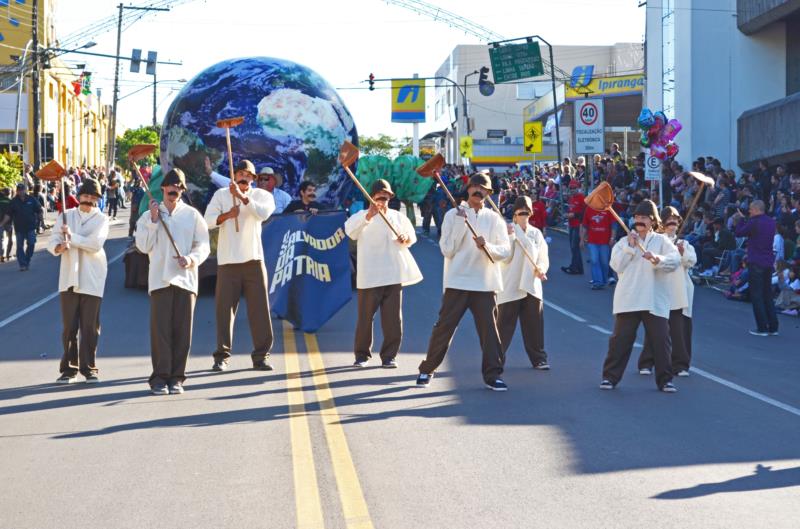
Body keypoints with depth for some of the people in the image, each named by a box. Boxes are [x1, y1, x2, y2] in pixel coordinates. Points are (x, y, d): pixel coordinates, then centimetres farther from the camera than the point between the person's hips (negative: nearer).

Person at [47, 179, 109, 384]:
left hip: (92, 280, -2)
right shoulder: (66, 216, 11)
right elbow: (52, 241, 4)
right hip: (69, 278, 2)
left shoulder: (101, 219, 4)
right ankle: (69, 369, 9)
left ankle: (89, 368, 8)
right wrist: (59, 247, -18)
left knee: (90, 327, -1)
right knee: (69, 326, 2)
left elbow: (96, 244, -12)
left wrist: (71, 236, -14)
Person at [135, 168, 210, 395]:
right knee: (160, 328, -7)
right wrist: (153, 221, -6)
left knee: (182, 330, -1)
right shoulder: (149, 216, 10)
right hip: (160, 278, 0)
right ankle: (160, 377, -4)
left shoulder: (192, 215, 9)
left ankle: (176, 377, 6)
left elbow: (203, 245, 7)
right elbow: (143, 246, 2)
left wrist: (191, 259, -12)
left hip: (186, 278, 1)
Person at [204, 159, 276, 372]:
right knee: (224, 308, 1)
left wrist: (242, 196, -24)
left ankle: (261, 356, 6)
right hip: (227, 261, 0)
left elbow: (264, 213, -15)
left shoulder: (261, 195, 6)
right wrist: (227, 215, -21)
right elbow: (208, 219, -3)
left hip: (253, 259, 0)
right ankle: (221, 356, 9)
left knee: (259, 308, -1)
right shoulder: (221, 194, 7)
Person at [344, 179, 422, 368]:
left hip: (393, 275, 3)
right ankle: (362, 355, 13)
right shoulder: (363, 216, -1)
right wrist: (368, 216, -37)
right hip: (369, 276, -3)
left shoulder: (398, 217, 12)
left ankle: (389, 356, 11)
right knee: (365, 317, 0)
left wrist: (406, 238, -4)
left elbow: (411, 236, 21)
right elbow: (350, 230, -20)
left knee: (393, 319, 2)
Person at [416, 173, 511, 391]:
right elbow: (447, 250, -5)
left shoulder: (494, 219, 8)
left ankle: (493, 375, 4)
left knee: (489, 329, -2)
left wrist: (486, 246, -20)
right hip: (457, 282, -2)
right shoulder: (453, 215, 2)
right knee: (444, 327, 1)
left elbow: (505, 250, -1)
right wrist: (461, 223, -12)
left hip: (485, 284, 2)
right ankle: (427, 370, 13)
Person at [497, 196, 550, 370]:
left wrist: (542, 268, -8)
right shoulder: (507, 230, -2)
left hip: (531, 286, 4)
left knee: (534, 324, 5)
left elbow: (543, 257, 12)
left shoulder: (536, 233, 10)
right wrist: (510, 237, -19)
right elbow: (504, 258, -9)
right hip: (510, 287, -4)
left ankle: (539, 358, 14)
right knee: (504, 324, -2)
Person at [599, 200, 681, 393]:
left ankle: (665, 379, 8)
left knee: (661, 339, -2)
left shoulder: (661, 241, 6)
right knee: (620, 339, 2)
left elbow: (675, 260, -11)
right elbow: (616, 265, -1)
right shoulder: (624, 241, 11)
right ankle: (610, 377, 10)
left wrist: (658, 259, -30)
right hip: (628, 300, 1)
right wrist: (629, 247, -10)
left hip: (655, 301, -1)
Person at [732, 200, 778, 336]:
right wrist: (742, 220, 17)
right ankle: (773, 327, 12)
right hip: (769, 262, 7)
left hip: (756, 263, -7)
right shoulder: (771, 222, 10)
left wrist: (740, 219, 9)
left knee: (756, 295, -1)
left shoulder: (754, 222, -14)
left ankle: (762, 328, -4)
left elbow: (738, 233, -5)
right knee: (768, 295, 14)